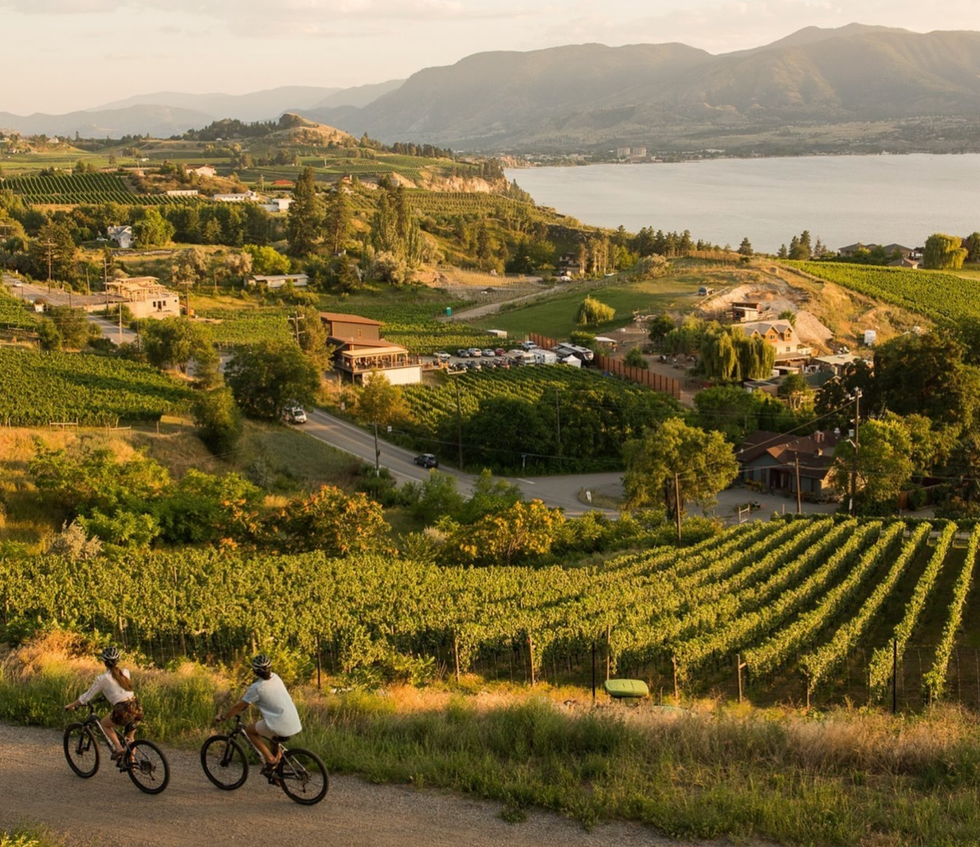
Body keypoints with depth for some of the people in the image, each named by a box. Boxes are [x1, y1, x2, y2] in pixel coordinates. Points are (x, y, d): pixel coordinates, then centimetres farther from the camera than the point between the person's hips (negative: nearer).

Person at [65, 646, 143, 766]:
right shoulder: (126, 672, 13)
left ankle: (118, 748, 7)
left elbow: (87, 696, 7)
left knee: (104, 723, 24)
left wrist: (71, 705, 20)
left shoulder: (102, 679, -1)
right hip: (137, 707, 5)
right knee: (129, 736, 29)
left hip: (123, 711, -5)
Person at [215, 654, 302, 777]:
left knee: (249, 730, 14)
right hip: (294, 724, 7)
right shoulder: (275, 677, 11)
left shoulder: (256, 688, -10)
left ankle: (270, 758, 5)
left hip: (281, 727, -7)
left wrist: (222, 717, 12)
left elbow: (239, 706, -1)